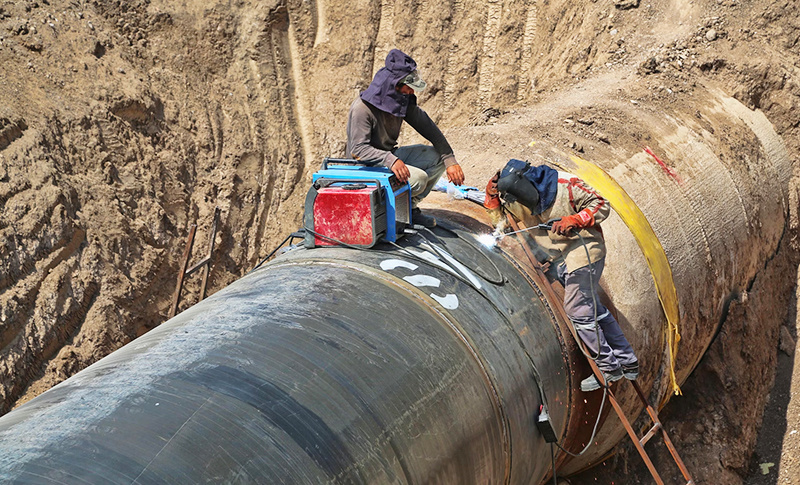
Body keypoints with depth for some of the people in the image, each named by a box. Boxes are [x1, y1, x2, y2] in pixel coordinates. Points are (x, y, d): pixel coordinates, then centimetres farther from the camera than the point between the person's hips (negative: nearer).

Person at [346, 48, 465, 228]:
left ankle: (410, 207, 3)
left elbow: (428, 128, 1)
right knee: (418, 179, -28)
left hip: (391, 155, 9)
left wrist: (450, 161, -9)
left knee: (438, 157, -2)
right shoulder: (363, 108, -25)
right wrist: (390, 160, -46)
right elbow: (358, 149, -30)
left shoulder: (403, 99, -1)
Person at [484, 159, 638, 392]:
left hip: (583, 252, -8)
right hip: (560, 259, 8)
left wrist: (573, 221, -26)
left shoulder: (565, 185, -19)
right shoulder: (516, 199, -1)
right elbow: (497, 217, 8)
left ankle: (609, 366, 1)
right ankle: (627, 361, 22)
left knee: (577, 309, -11)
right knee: (593, 308, 12)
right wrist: (492, 194, -9)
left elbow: (601, 205, -14)